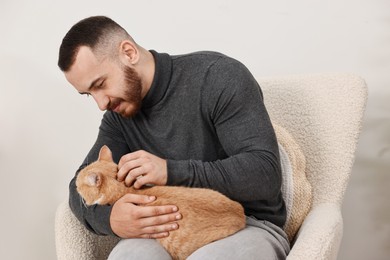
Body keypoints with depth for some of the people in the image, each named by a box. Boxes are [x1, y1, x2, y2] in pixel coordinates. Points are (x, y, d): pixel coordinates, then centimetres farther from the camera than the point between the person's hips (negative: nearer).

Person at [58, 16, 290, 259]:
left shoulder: (219, 76, -12)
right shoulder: (119, 116, 5)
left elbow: (266, 173, -18)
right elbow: (82, 186, 4)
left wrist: (171, 171, -26)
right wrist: (108, 217, -20)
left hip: (251, 225, -2)